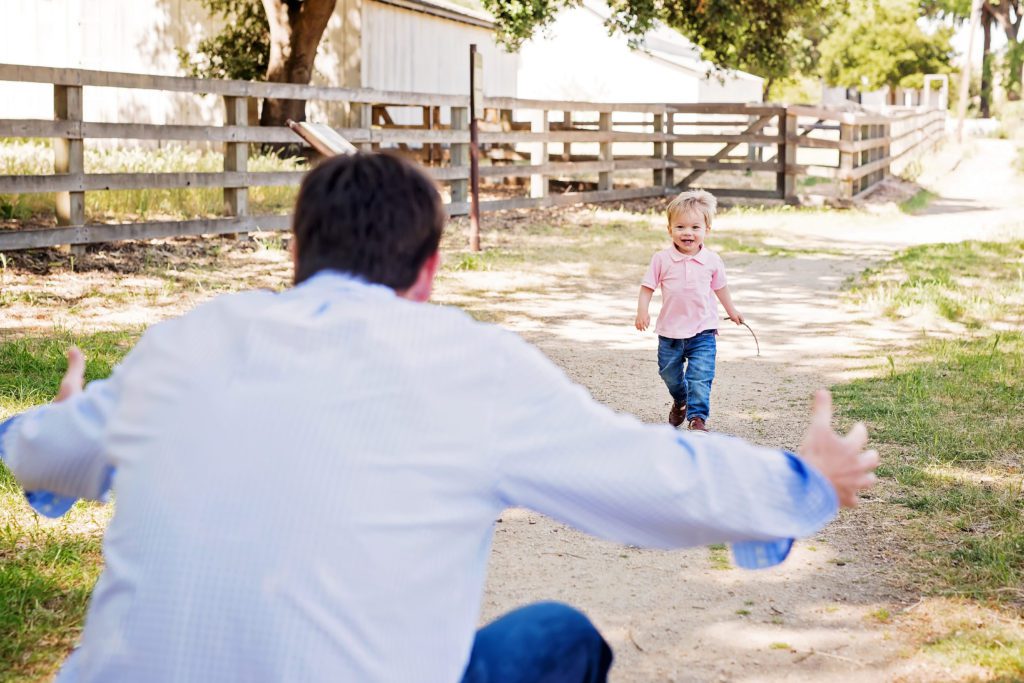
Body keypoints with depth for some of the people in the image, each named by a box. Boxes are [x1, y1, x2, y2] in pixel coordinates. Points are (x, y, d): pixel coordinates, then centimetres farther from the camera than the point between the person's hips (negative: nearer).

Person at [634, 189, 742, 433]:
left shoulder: (712, 260, -4)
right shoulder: (662, 259, -9)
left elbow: (720, 287, 13)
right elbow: (647, 287, -4)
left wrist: (731, 310, 25)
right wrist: (642, 311, -19)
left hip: (703, 332, -1)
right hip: (670, 331, 1)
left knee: (700, 377, -13)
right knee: (669, 374, 18)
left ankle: (697, 417, -7)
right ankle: (680, 402, 46)